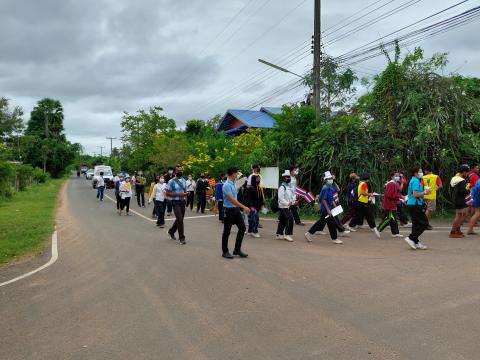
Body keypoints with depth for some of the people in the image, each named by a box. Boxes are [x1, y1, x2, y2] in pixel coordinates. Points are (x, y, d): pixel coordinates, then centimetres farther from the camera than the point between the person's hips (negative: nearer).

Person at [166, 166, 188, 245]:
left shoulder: (184, 181, 10)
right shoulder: (171, 181, -9)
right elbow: (167, 193, -10)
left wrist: (185, 194, -3)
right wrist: (178, 194, -19)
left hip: (182, 202, 6)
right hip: (175, 202, -6)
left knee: (180, 219, 14)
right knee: (179, 219, -11)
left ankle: (171, 232, 37)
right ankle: (182, 238, -1)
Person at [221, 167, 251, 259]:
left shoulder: (234, 183, 9)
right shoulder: (227, 185, -20)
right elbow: (231, 200, -26)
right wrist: (244, 207, -27)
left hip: (236, 209, 9)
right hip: (229, 210, -9)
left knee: (242, 228, 6)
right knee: (227, 232, 3)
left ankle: (237, 249, 15)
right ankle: (225, 251, 16)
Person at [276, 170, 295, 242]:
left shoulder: (289, 186, 16)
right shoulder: (282, 187, -14)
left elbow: (292, 195, 20)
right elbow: (281, 198, -20)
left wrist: (292, 201, 2)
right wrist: (287, 203, -22)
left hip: (288, 207, 9)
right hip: (283, 207, -9)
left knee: (283, 221, 13)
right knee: (290, 219, -14)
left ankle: (279, 235, 20)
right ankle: (287, 234, -8)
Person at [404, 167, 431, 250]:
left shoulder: (413, 180, 19)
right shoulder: (415, 181, -13)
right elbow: (415, 194, -21)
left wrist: (424, 192, 15)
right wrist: (424, 192, -8)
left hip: (411, 205, 10)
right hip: (415, 205, -10)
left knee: (416, 224, 11)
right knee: (424, 223, -6)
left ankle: (416, 243, 14)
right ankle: (411, 238, -7)